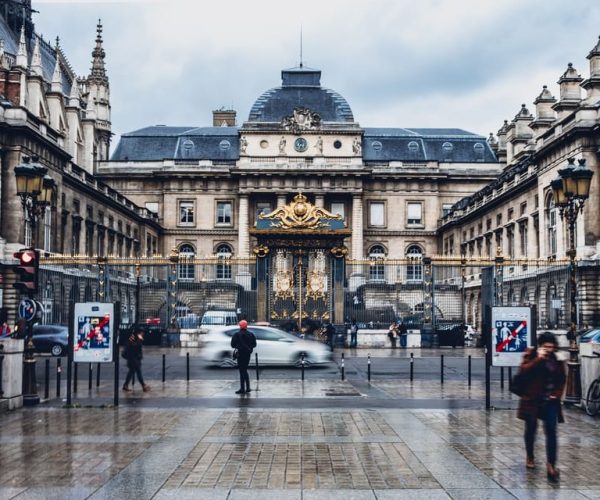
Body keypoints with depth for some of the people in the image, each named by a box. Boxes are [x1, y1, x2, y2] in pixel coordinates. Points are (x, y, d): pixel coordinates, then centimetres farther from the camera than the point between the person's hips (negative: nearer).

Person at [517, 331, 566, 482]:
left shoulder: (556, 358, 4)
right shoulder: (531, 355, -5)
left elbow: (562, 378, 13)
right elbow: (524, 371, -20)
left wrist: (557, 394, -1)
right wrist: (539, 358, -24)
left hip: (550, 400, 2)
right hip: (532, 399, -2)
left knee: (551, 431, -7)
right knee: (531, 428, 11)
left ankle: (551, 464, -5)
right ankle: (530, 457, 32)